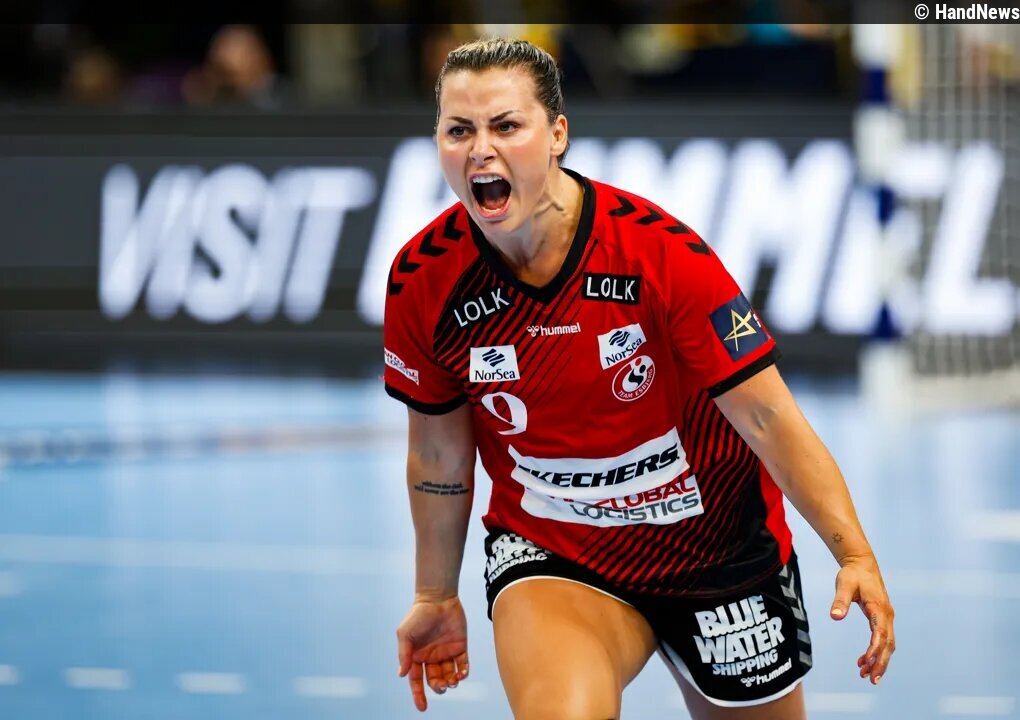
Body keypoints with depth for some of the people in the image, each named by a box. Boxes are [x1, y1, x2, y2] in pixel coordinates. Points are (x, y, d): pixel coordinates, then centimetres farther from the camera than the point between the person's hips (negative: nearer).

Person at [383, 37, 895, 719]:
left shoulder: (661, 252, -20)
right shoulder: (423, 281, -11)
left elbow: (768, 417, -18)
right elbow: (438, 453, 5)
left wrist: (854, 555, -27)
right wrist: (437, 597, 14)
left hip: (718, 548, 0)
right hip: (547, 554, 0)